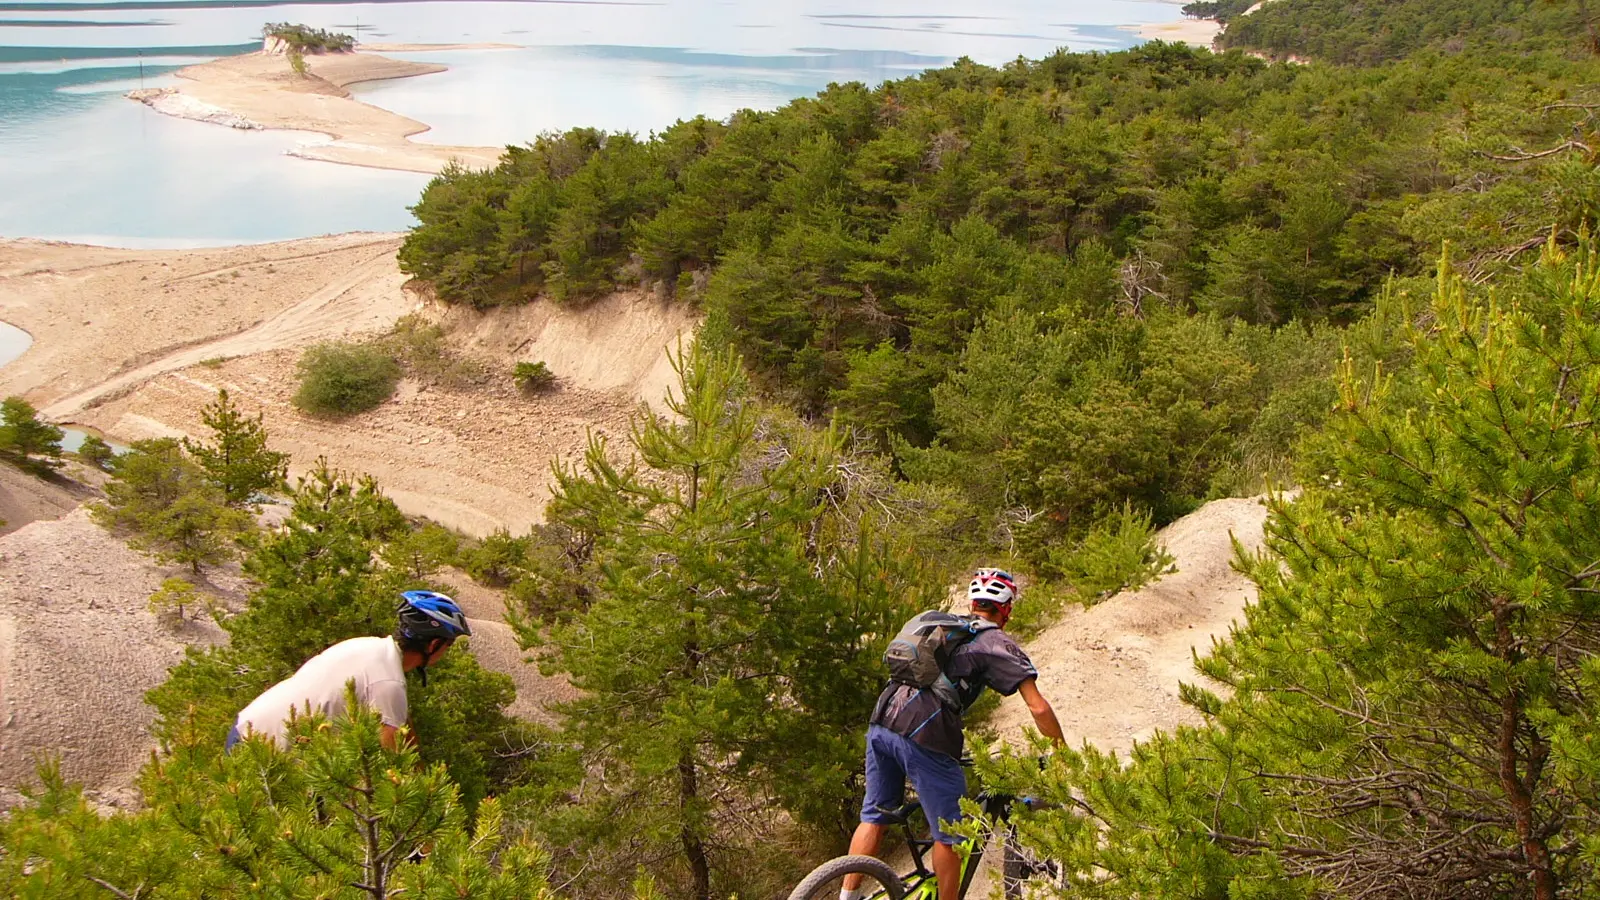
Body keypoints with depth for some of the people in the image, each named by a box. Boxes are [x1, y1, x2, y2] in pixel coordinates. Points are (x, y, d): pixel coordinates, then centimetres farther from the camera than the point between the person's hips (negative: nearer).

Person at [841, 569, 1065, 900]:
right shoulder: (999, 644, 6)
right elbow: (1039, 709, -1)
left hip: (881, 722, 7)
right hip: (924, 736, -7)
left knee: (874, 816, 18)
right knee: (949, 835, 9)